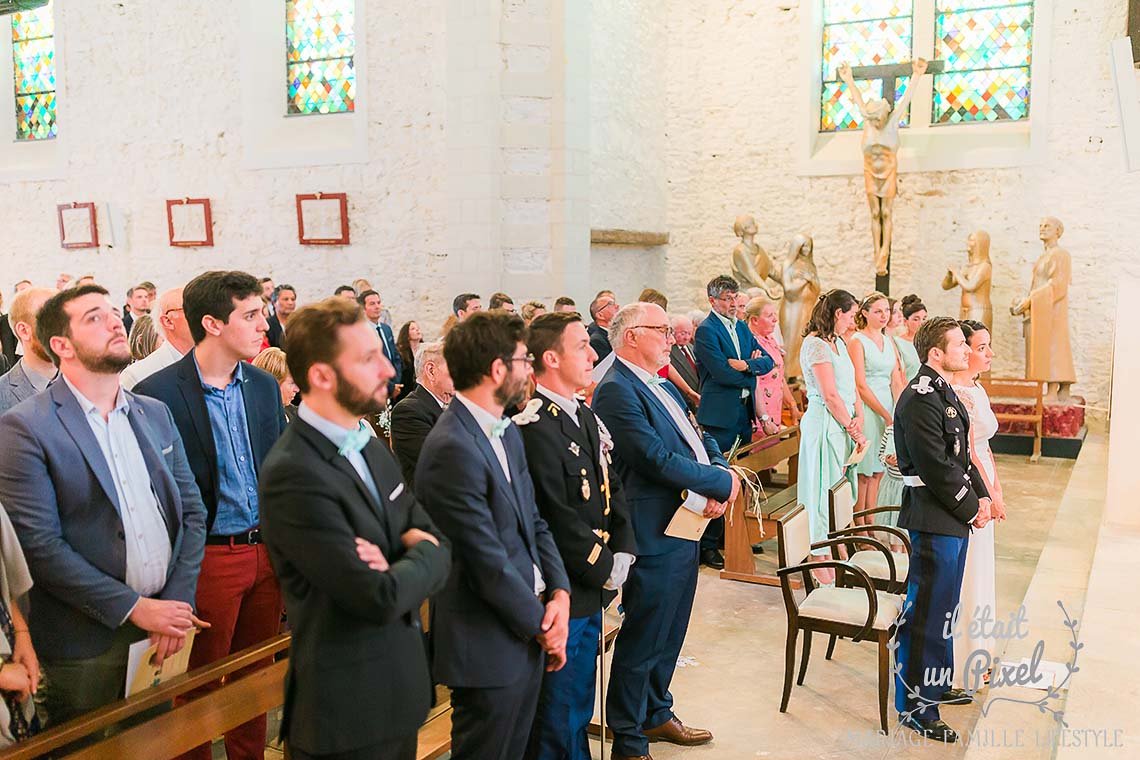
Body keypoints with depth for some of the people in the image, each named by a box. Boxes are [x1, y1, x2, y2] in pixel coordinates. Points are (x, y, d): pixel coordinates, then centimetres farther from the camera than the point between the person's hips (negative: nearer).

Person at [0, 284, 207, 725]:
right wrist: (134, 607, -15)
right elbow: (39, 543, -16)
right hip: (84, 646, -4)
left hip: (165, 622, 5)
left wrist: (178, 601, -5)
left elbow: (192, 511, 7)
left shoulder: (156, 414, 8)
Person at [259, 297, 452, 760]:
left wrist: (400, 562, -16)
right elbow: (380, 598, -26)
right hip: (348, 711, -8)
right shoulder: (293, 474, -23)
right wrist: (419, 556, -6)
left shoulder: (371, 448, 5)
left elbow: (436, 544, 5)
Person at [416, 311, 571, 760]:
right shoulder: (453, 448, -23)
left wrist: (558, 592, -2)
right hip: (490, 644, -9)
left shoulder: (507, 433, 8)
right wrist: (541, 624, -10)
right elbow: (488, 560, -22)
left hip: (528, 629, 9)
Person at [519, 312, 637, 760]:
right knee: (560, 723, 8)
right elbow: (557, 519, -24)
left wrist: (623, 553, 2)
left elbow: (610, 487, 13)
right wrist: (605, 571, -14)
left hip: (590, 591, 9)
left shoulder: (582, 415, 9)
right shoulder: (535, 426, -23)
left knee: (580, 707, 23)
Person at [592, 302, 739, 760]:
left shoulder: (663, 387, 14)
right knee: (642, 641, 3)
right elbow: (658, 459, -24)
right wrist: (722, 483, -14)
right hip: (655, 535, -10)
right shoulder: (616, 391, -18)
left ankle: (656, 715, 40)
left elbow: (699, 439, 13)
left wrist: (723, 471, -8)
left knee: (669, 634, 22)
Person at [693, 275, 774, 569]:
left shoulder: (742, 327, 16)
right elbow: (722, 373, -18)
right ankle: (708, 545, 1)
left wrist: (747, 365, -11)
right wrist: (752, 373, -4)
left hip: (744, 412, 8)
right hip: (720, 415, -8)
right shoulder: (706, 330, -9)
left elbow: (767, 361, 9)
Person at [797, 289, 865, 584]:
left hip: (844, 424, 9)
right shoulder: (815, 344, -14)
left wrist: (859, 418, -1)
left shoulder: (838, 343, 16)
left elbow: (852, 386, 15)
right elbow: (830, 396, -16)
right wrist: (852, 428, -9)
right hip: (824, 424, -9)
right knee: (823, 488, -3)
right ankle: (820, 561, 7)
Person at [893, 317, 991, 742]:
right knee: (927, 611, -2)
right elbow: (937, 467, -22)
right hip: (933, 519, -10)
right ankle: (914, 704, 9)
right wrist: (970, 509, -12)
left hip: (954, 517, 10)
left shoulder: (944, 391, 12)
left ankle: (934, 683, 37)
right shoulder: (920, 399, -20)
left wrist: (980, 495, 5)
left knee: (943, 607, 21)